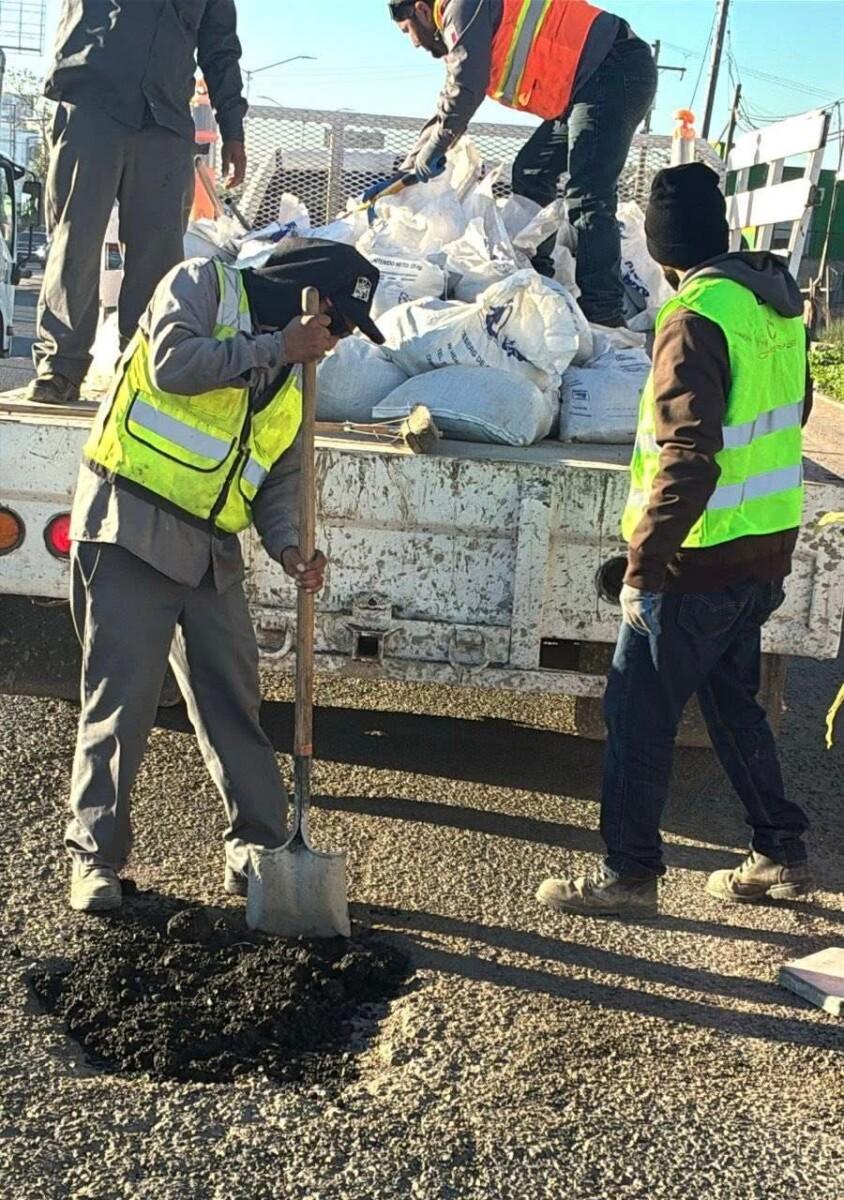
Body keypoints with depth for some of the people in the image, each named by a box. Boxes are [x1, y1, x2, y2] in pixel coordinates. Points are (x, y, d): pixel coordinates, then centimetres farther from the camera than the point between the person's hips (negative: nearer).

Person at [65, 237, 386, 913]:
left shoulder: (291, 380, 18)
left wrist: (288, 549, -6)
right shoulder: (203, 284, 1)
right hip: (131, 527, -6)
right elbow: (172, 364, -18)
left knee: (234, 701, 9)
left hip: (212, 552, 7)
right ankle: (95, 856, 8)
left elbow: (279, 480, 13)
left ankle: (260, 844, 20)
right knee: (121, 700, -4)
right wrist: (273, 347, -11)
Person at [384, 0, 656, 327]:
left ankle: (602, 315, -23)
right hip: (591, 86, 11)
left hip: (616, 71, -11)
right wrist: (405, 175, 23)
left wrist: (431, 151, -8)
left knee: (587, 199, -19)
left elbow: (464, 88, -18)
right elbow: (444, 113, 27)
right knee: (530, 175, 13)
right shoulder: (457, 32, 24)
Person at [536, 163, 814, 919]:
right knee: (733, 702, 21)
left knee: (639, 715, 4)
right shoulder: (778, 302, 6)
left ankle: (629, 876, 14)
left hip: (704, 561, -8)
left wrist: (644, 561, -21)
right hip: (767, 550, 8)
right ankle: (781, 854, 31)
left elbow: (689, 460, -26)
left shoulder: (697, 320, -20)